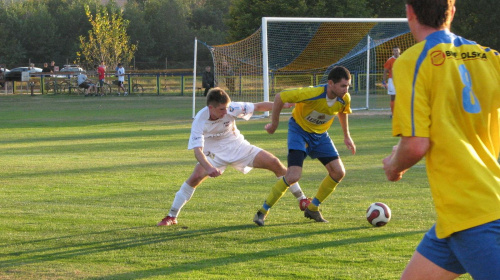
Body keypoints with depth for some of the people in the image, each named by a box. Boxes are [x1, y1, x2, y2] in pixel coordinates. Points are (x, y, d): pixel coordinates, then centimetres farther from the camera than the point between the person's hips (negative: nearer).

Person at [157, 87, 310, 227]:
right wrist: (208, 167, -52)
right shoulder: (200, 121, -28)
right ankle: (171, 217, -11)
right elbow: (197, 150, -34)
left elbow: (258, 107, -12)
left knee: (275, 163, -8)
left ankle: (302, 199, 9)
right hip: (214, 153, -2)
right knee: (196, 177, -25)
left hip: (238, 147, 2)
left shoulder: (231, 109, -24)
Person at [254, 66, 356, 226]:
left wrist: (346, 136, 19)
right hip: (299, 130, -6)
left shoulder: (344, 99, -15)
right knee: (293, 177, -22)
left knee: (338, 172, -5)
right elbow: (280, 97, -22)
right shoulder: (312, 94, -33)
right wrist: (274, 124, -11)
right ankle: (262, 212, -7)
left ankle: (312, 209, 14)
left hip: (320, 135, 6)